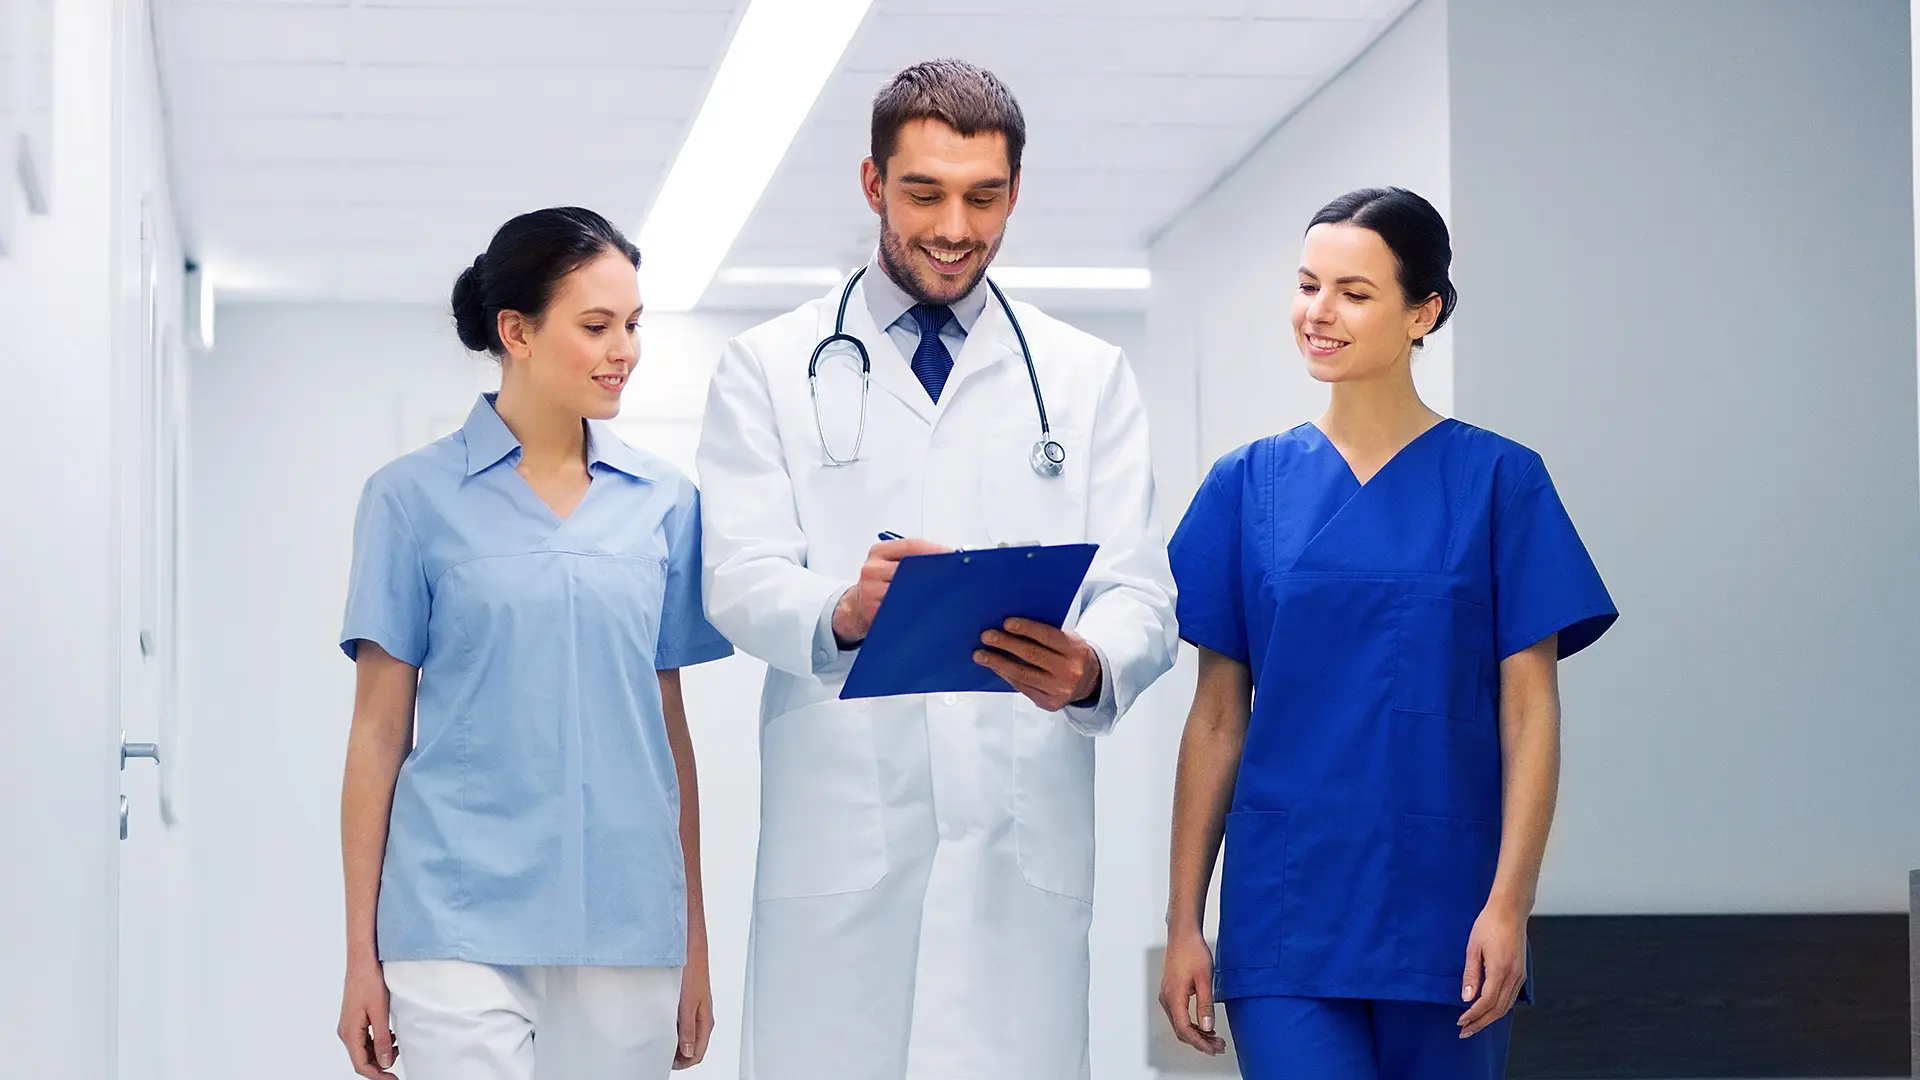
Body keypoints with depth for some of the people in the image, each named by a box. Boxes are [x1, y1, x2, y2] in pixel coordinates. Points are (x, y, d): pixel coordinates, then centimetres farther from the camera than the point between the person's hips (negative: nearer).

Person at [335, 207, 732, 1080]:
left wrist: (694, 940, 12)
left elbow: (670, 724, 13)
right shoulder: (415, 498, 2)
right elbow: (380, 729, 3)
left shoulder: (664, 504, 10)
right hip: (462, 924, -3)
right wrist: (362, 953, 0)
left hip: (624, 927, 3)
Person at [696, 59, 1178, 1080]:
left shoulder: (1089, 377, 13)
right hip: (838, 841, -1)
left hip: (1021, 843, 1)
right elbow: (740, 583, -2)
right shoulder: (769, 368, 9)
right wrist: (844, 613, -26)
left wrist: (1091, 668, -20)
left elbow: (1141, 592, 4)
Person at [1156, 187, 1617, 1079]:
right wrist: (1183, 923, 3)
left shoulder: (1498, 481, 1)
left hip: (1441, 911, 0)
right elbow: (1218, 717, 6)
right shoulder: (1250, 485, 5)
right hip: (1285, 905, 0)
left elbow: (1529, 710, -1)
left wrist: (1509, 903, -10)